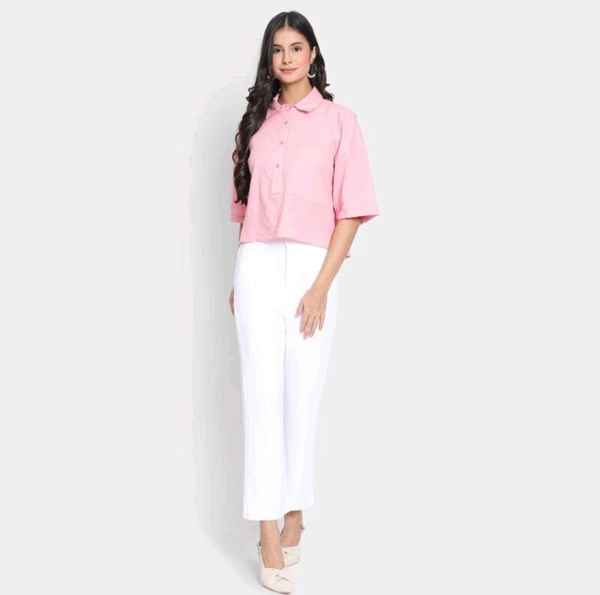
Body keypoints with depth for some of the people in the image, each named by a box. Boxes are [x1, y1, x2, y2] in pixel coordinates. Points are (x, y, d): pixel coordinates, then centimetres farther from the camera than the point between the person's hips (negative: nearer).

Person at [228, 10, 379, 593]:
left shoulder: (338, 119, 1)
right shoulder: (256, 119, 12)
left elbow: (351, 212, -5)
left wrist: (322, 285, -12)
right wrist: (239, 277, 11)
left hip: (311, 266, -2)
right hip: (257, 265, 3)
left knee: (302, 395, 2)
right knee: (261, 392, -3)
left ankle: (293, 512, 19)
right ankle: (270, 530, 0)